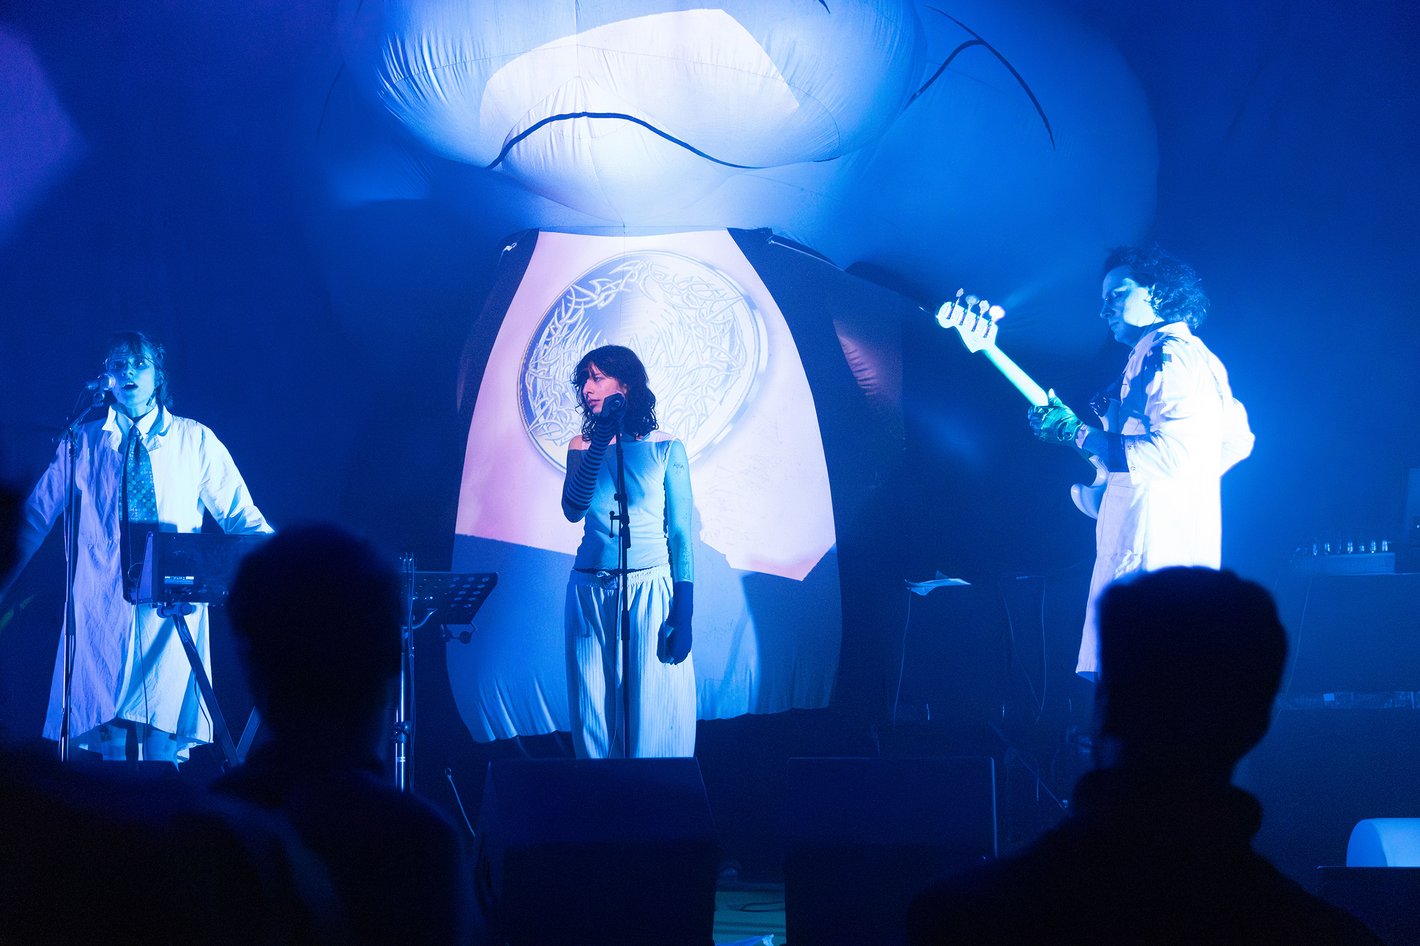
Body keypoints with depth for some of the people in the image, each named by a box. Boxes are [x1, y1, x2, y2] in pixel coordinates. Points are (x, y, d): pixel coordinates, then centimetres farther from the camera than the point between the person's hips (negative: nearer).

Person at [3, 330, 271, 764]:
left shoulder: (196, 442, 8)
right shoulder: (82, 443, 10)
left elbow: (240, 515, 6)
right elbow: (35, 517, 12)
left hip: (171, 610, -1)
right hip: (103, 610, 1)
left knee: (163, 742, -8)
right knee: (111, 740, -4)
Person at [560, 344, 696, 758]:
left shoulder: (665, 448, 0)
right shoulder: (582, 447, 8)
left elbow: (681, 534, -1)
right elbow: (573, 510, -8)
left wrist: (683, 615, -7)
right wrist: (600, 442, -14)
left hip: (651, 589, -3)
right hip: (591, 595, 3)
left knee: (654, 718, -4)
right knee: (596, 715, 5)